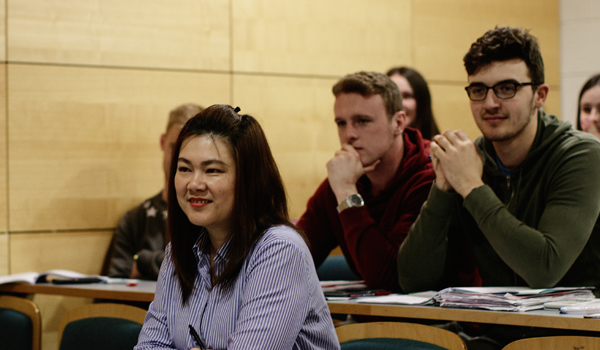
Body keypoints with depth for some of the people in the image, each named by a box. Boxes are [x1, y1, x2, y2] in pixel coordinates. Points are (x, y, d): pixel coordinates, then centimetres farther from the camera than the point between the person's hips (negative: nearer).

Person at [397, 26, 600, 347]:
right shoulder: (470, 158, 0)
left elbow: (544, 270, -25)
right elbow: (414, 281, -4)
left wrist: (472, 186, -19)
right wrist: (443, 188, -15)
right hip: (500, 332, 2)